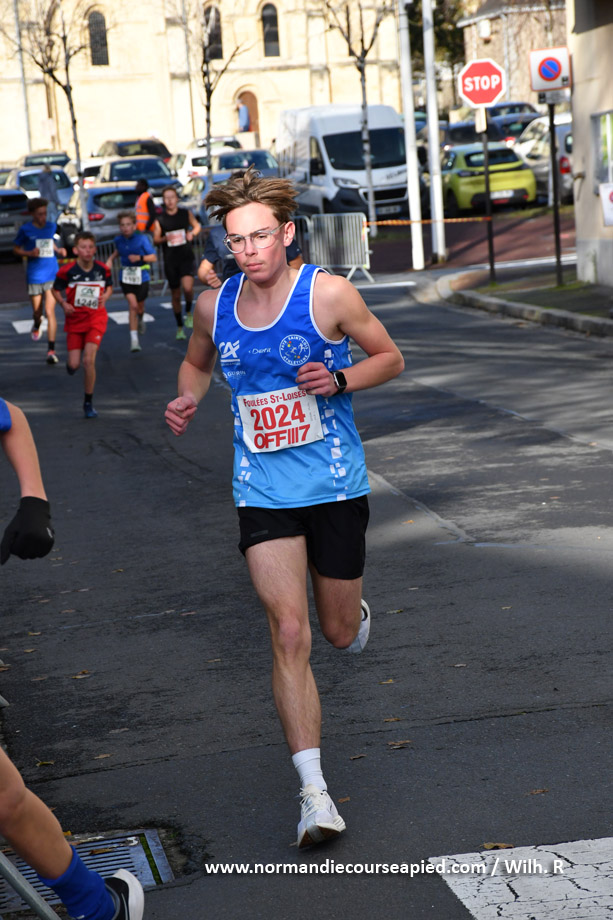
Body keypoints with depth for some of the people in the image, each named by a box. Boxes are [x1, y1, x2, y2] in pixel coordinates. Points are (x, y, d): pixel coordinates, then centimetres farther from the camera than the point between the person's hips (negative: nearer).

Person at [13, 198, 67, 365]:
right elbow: (16, 249, 4)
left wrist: (58, 250, 5)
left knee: (50, 312, -10)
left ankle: (51, 350, -11)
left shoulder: (51, 226, 5)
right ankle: (36, 326, 49)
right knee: (37, 313, 10)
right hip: (34, 277, -1)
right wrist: (30, 253, -14)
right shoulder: (25, 230, -3)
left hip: (52, 276, 1)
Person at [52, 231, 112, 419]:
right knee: (74, 365, -2)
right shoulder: (67, 271, -11)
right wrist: (63, 303, -15)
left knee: (89, 360, -14)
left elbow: (109, 286, 14)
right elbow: (56, 290, 3)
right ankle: (71, 363, 40)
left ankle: (88, 403, 1)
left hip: (96, 320, 0)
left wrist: (105, 296, -7)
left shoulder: (103, 269, -5)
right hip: (75, 320, 0)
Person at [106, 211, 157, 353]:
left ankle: (140, 320, 54)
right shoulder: (118, 240, 0)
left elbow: (154, 257, -9)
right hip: (126, 277, 1)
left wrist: (140, 258, -23)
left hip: (141, 277, -1)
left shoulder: (142, 239, -11)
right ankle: (134, 339, -15)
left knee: (139, 308, 14)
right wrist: (111, 258, 6)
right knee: (133, 305, -17)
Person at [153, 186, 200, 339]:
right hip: (170, 260, 1)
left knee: (188, 288, -25)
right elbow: (155, 239, -1)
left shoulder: (186, 213, 2)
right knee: (175, 295, 8)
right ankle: (179, 327, 21)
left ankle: (188, 313, 3)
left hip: (187, 257, -1)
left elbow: (196, 226, 17)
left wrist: (192, 233, -5)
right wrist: (165, 238, -22)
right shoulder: (160, 219, 0)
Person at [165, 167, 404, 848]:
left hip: (336, 485, -1)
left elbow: (390, 357, 2)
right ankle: (314, 794, -9)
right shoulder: (213, 306, 1)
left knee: (339, 633, 12)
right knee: (288, 633, -12)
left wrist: (339, 379, -17)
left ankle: (356, 610, 53)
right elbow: (197, 362, 21)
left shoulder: (328, 294, -10)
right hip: (262, 493, 1)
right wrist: (187, 398, -1)